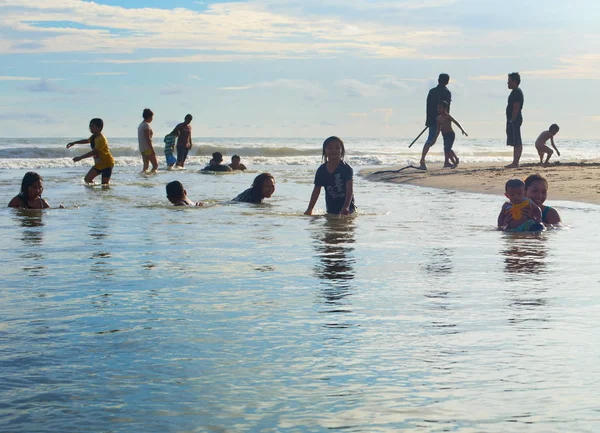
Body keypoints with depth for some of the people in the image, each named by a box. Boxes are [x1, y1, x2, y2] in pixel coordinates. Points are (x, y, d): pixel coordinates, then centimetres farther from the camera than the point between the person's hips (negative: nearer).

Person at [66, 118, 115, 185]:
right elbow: (87, 140, 30)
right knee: (87, 179, 2)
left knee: (104, 184, -10)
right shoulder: (93, 137, 6)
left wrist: (80, 158, -36)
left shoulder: (101, 139, -26)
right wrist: (74, 143, 33)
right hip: (98, 164, 9)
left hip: (107, 164, -9)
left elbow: (94, 152, -34)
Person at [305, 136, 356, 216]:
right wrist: (309, 209, 4)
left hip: (347, 208, -4)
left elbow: (350, 189, -21)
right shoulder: (322, 170, 0)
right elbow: (316, 191, 6)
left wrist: (346, 207, -36)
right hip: (331, 209, 4)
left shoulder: (346, 169, -12)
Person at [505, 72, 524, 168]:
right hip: (513, 120, 11)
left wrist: (512, 120, -22)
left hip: (514, 120, -11)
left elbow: (516, 108, -21)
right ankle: (515, 162, 15)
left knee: (517, 143, -10)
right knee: (516, 143, 11)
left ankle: (515, 163, -11)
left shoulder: (517, 92, -14)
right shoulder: (515, 92, 19)